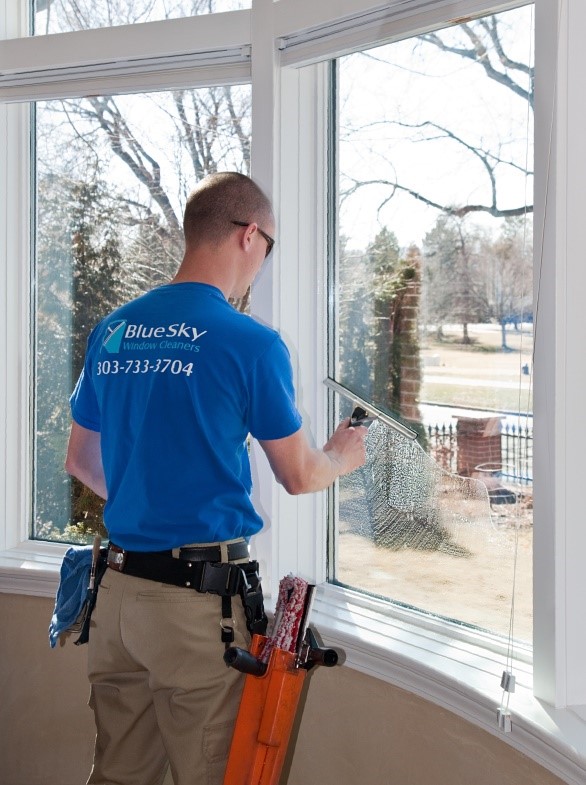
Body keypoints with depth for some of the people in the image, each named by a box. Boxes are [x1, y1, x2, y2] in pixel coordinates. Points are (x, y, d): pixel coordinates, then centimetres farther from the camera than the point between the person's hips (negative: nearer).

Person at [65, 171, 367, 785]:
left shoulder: (111, 331, 7)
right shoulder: (250, 342, -12)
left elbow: (80, 462, 16)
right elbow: (298, 476, -2)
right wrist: (342, 456, 19)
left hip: (116, 587, 6)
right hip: (199, 596, -6)